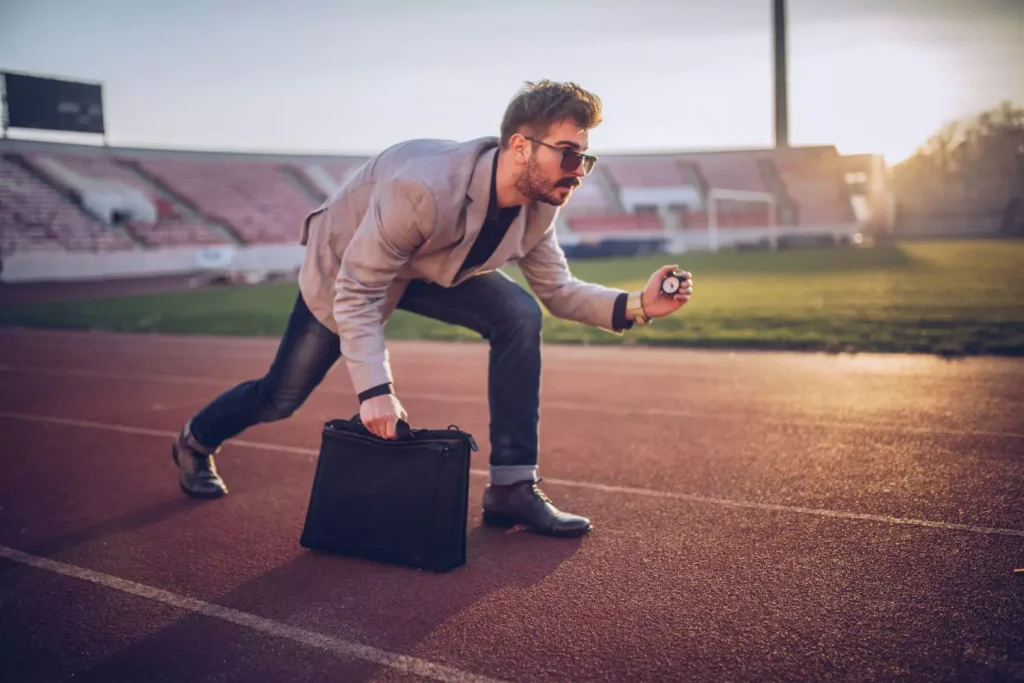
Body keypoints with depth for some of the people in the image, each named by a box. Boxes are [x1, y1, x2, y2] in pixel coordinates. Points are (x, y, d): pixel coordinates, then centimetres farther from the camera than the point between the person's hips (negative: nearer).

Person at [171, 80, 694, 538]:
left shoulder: (539, 204, -20)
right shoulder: (424, 190, -41)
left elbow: (557, 291, -10)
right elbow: (357, 291, -33)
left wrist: (636, 306, -26)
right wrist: (375, 389, -40)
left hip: (431, 269, 5)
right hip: (344, 264, -5)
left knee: (519, 315, -21)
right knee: (280, 399, 6)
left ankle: (511, 487, -13)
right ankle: (196, 441, 42)